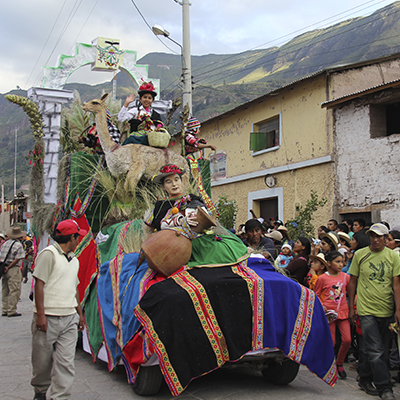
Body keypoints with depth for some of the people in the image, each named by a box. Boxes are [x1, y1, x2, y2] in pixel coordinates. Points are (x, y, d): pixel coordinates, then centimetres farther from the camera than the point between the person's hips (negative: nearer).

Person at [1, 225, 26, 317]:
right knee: (14, 291, -3)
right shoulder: (18, 245, -10)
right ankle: (11, 311, -3)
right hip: (14, 269, -8)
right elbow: (17, 259, -14)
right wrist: (8, 268, -9)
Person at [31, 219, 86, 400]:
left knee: (66, 362, -2)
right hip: (48, 318, -6)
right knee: (42, 360, 9)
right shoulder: (49, 254, -7)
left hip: (69, 319, 6)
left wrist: (80, 313, 23)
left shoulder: (74, 260, 17)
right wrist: (40, 315, -17)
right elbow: (39, 285, -12)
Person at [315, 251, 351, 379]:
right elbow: (316, 294, 6)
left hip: (343, 311, 3)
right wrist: (321, 306, -9)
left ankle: (339, 363, 19)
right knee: (331, 342, -2)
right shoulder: (322, 278, -3)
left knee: (347, 340, -5)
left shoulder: (345, 277, 6)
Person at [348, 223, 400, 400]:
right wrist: (351, 307, 5)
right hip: (366, 309, -2)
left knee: (383, 351, 12)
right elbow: (353, 282, 5)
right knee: (376, 352, -8)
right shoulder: (360, 254, 0)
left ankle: (365, 379, 29)